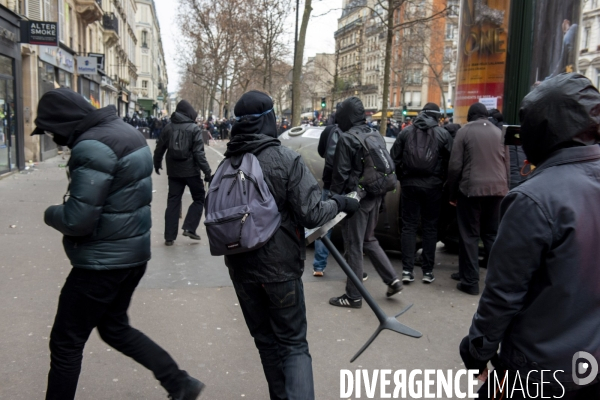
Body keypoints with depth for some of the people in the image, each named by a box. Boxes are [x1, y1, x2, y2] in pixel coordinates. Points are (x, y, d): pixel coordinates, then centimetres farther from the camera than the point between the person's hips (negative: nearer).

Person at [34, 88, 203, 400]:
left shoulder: (93, 147, -22)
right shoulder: (123, 130, 8)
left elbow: (77, 220, -25)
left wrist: (51, 214, -4)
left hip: (103, 260, -9)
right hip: (132, 253, 10)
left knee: (66, 343, 7)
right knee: (115, 328, 24)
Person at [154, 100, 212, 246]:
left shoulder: (168, 128, 5)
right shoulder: (194, 129, -8)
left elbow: (159, 148, 12)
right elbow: (199, 153, -15)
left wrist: (157, 164, 28)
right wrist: (207, 171, -13)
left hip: (174, 171, 4)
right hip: (191, 171, -4)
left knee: (173, 202, 10)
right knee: (199, 198, 13)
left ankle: (169, 236, 11)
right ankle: (189, 228, 0)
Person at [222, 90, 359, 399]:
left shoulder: (227, 164, 0)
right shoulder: (286, 159, -14)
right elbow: (311, 215, -17)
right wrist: (339, 203, 0)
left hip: (241, 267, 5)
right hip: (279, 267, -4)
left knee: (265, 341, 19)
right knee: (293, 344, 8)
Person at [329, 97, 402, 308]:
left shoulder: (346, 138, -13)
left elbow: (340, 173, -14)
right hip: (375, 196, 8)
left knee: (353, 246, 1)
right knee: (368, 240, 22)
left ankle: (353, 296, 9)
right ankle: (392, 279, 18)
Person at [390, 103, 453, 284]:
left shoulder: (406, 132, 4)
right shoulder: (443, 134, -2)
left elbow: (395, 159, 3)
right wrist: (442, 180, 9)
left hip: (410, 184, 1)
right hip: (433, 186, -1)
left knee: (409, 226, 6)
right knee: (430, 227, 8)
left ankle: (407, 270, 2)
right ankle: (428, 271, 10)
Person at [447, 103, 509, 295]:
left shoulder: (464, 131, 0)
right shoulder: (499, 132, 12)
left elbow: (455, 166, -5)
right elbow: (507, 164, 13)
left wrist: (452, 193, 3)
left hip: (471, 188, -4)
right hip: (497, 188, 4)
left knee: (469, 235, 2)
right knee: (492, 234, 14)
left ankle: (470, 281, 3)